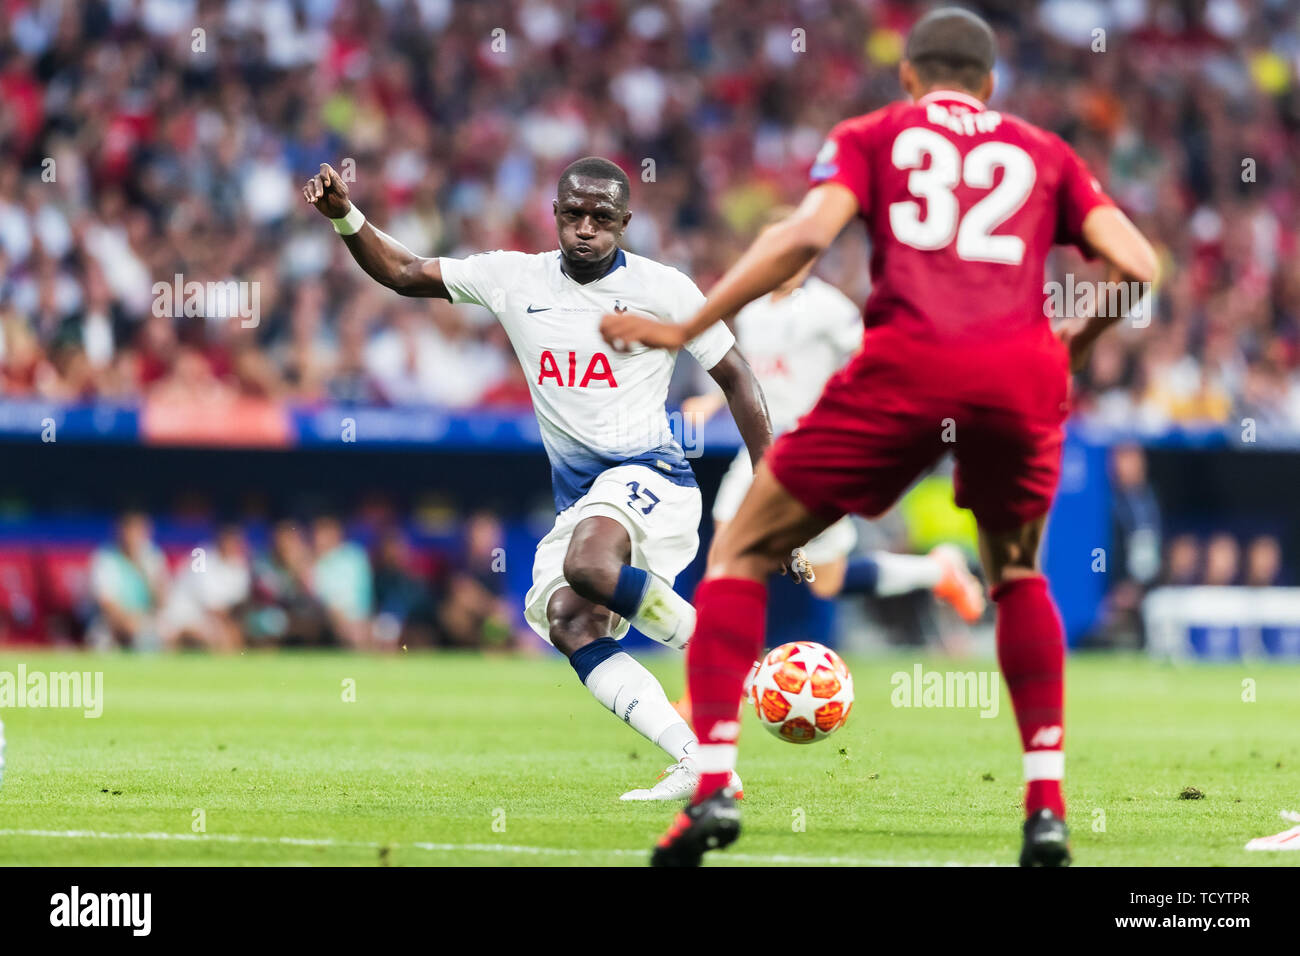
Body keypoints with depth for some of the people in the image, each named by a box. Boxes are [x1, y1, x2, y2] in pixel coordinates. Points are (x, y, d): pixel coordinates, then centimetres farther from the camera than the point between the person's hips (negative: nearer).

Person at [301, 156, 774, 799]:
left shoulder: (662, 289, -3)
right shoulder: (516, 279, 8)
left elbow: (734, 378, 3)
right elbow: (404, 274, 15)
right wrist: (345, 216, -2)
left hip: (649, 475, -5)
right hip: (578, 498, 5)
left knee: (588, 566, -36)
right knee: (567, 620, -20)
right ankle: (700, 763, -24)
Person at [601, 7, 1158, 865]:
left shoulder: (873, 136, 19)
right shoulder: (1042, 154, 24)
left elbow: (805, 237, 1)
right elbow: (1137, 264, 12)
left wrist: (688, 330, 5)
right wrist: (1077, 346, 30)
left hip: (910, 361, -2)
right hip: (1024, 368, 2)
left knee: (744, 554, 12)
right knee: (1018, 575, 28)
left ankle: (714, 784, -3)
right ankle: (1047, 806, 17)